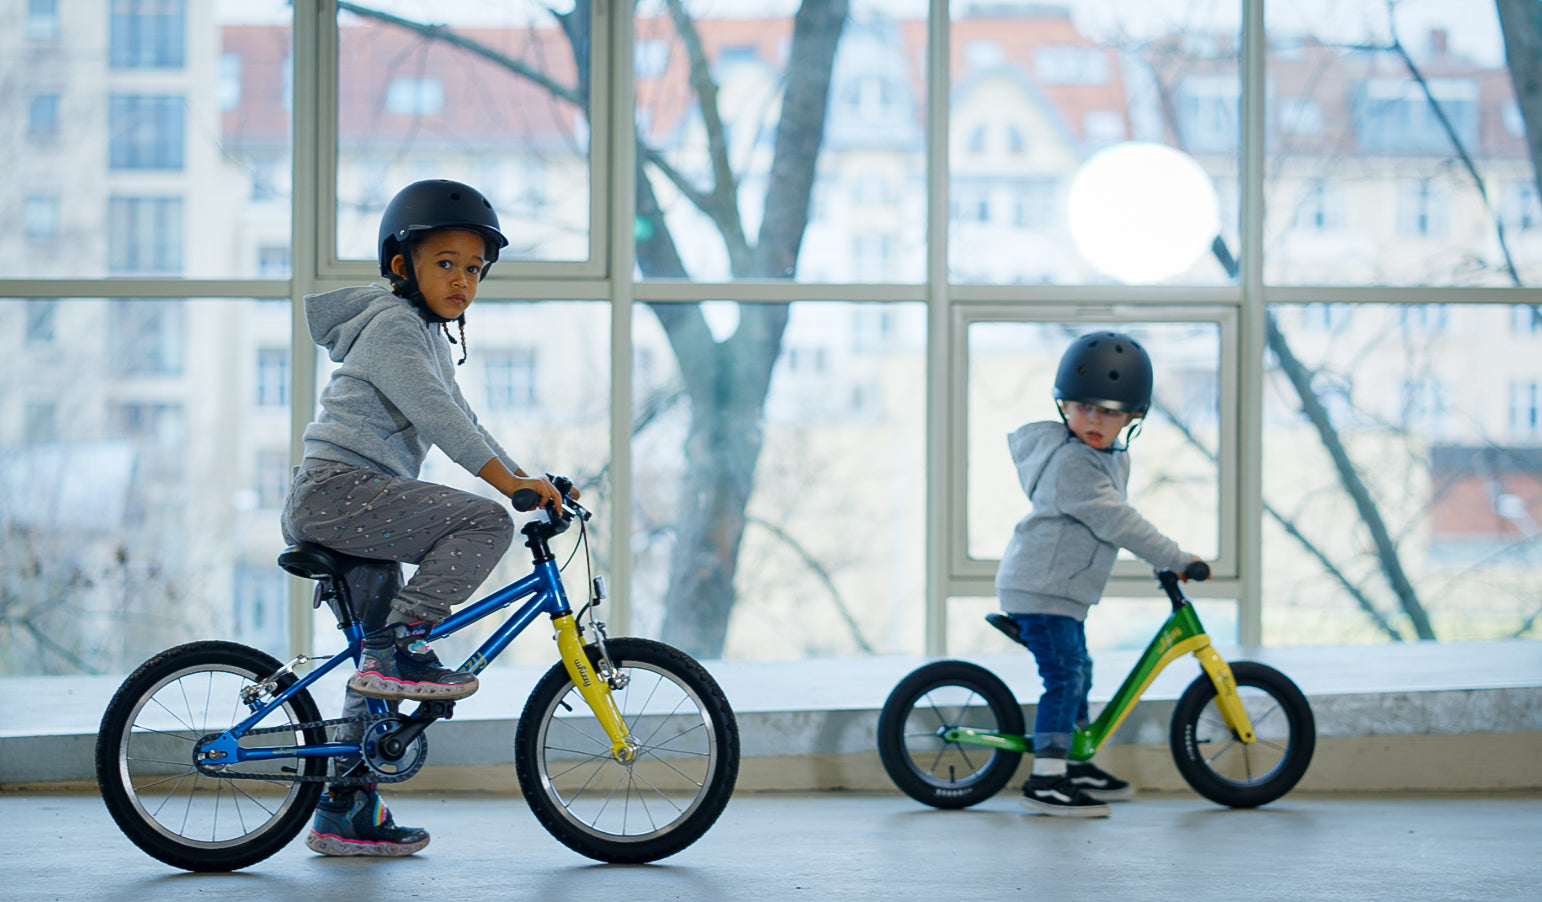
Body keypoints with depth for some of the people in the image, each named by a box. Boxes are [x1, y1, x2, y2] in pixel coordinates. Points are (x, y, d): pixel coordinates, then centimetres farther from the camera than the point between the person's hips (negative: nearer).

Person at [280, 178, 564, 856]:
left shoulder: (430, 337, 24)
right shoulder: (392, 325, -9)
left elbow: (459, 421, 27)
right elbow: (433, 414, -20)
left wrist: (529, 481, 19)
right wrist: (509, 481, -26)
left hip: (359, 501, 11)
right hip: (337, 489, -11)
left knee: (380, 663, 11)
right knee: (484, 524, -22)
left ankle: (345, 812, 14)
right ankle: (398, 649, -19)